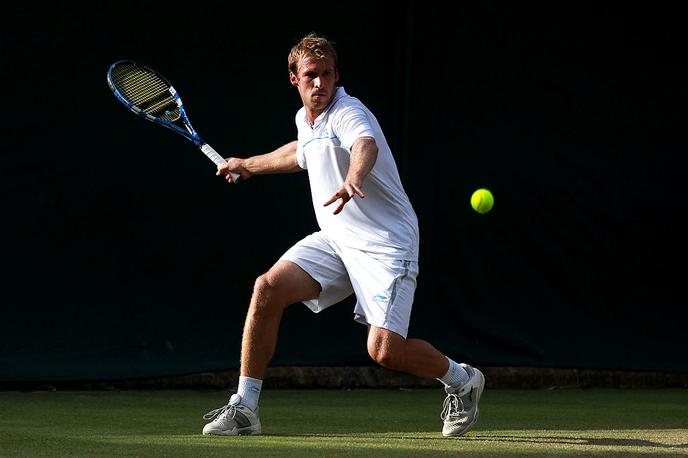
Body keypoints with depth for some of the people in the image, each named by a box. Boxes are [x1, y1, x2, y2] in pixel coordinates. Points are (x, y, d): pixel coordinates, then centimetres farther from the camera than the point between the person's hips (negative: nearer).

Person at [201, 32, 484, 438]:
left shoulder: (348, 113, -18)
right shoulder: (305, 119, 9)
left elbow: (367, 146, -43)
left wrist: (353, 180, -65)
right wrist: (249, 165, 46)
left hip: (386, 244, -8)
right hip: (335, 238, 8)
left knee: (384, 350, -19)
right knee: (268, 289, -13)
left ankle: (461, 379, 12)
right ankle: (245, 409, -7)